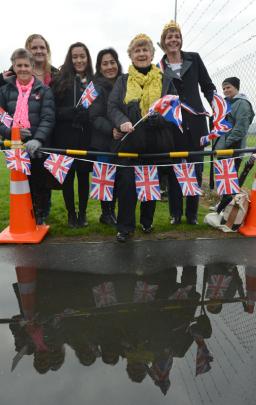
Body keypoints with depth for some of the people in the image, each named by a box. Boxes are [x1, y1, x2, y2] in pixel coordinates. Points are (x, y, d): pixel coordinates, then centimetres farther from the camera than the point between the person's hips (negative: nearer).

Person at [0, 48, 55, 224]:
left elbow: (48, 119, -7)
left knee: (39, 183, 5)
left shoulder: (44, 90, 4)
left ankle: (39, 219, 22)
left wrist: (38, 139, -23)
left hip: (37, 147, -2)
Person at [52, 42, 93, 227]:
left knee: (84, 175, 7)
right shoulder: (60, 81, 5)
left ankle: (83, 213, 20)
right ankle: (71, 214, 18)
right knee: (67, 176, 4)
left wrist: (86, 114, -9)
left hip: (86, 137, 1)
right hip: (65, 137, -1)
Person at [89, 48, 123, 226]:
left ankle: (112, 211, 24)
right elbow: (95, 117, -13)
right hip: (103, 141, -4)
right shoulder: (96, 87, -5)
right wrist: (111, 129, -29)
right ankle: (106, 213, 18)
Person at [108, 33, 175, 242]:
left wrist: (159, 115, -16)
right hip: (129, 141, 0)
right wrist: (122, 122, -20)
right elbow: (113, 107, 1)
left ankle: (147, 221, 28)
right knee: (126, 183, -4)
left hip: (156, 141, 1)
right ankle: (125, 226, 9)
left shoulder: (164, 80, 10)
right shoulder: (122, 81, 10)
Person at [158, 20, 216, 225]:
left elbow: (207, 87, 9)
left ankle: (192, 213, 16)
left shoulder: (194, 58, 8)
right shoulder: (158, 68, 6)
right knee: (173, 169, 2)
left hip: (195, 122, 1)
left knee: (196, 167, 3)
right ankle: (176, 213, 15)